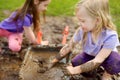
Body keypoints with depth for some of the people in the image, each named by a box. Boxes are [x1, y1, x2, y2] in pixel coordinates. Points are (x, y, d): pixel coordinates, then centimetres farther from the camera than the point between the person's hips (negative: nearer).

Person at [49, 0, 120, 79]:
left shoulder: (110, 36, -37)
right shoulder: (82, 30, -25)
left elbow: (98, 60, -36)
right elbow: (68, 47, -13)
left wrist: (76, 70, -39)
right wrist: (54, 61, -14)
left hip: (106, 58, -4)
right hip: (89, 55, 4)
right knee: (75, 63, -19)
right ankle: (94, 67, 10)